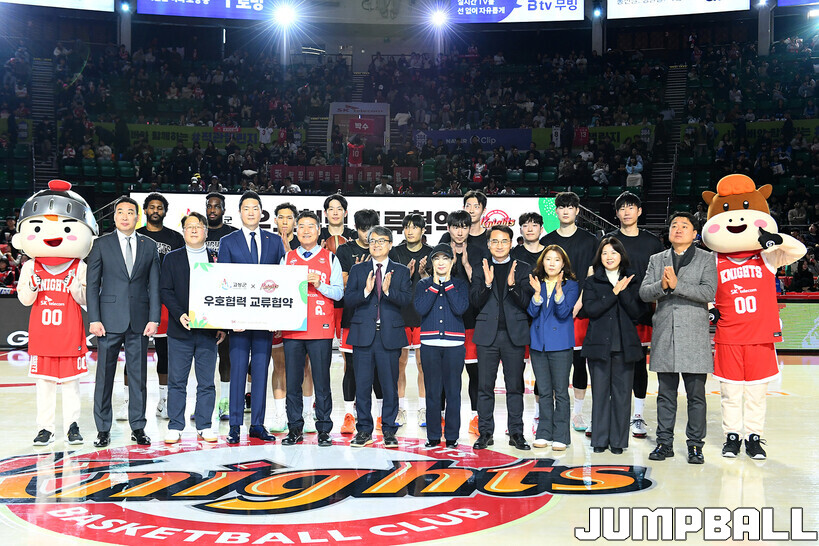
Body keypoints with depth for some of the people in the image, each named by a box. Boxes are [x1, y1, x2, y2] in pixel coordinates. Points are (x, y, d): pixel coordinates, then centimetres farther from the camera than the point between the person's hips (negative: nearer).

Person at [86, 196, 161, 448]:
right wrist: (94, 319, -6)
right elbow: (92, 284, 2)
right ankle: (103, 429, 13)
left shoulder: (149, 246, 9)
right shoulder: (101, 244, 5)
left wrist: (154, 318, -2)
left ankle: (138, 427, 16)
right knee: (104, 375, 3)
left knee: (138, 375, 6)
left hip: (139, 322, 1)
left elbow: (154, 286, 7)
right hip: (110, 320, -1)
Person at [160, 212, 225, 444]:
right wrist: (180, 314, -14)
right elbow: (165, 291, 1)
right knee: (177, 381, 4)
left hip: (209, 332, 1)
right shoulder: (172, 259, 8)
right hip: (180, 330, 0)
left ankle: (204, 427, 14)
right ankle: (175, 427, 12)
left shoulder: (216, 259, 9)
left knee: (207, 382, 5)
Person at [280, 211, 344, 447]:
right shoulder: (287, 258, 13)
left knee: (322, 381, 0)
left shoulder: (330, 258, 8)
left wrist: (318, 284, -14)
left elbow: (338, 293, 1)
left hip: (321, 329, -2)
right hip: (292, 328, 2)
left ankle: (324, 430, 8)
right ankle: (295, 429, 14)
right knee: (292, 381, 4)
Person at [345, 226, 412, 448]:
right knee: (362, 385, 3)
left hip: (390, 335, -1)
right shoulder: (357, 270, 11)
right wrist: (365, 291, -17)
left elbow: (406, 299, -4)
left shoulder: (401, 271, 9)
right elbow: (348, 300, 0)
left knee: (390, 385, 3)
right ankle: (364, 430, 15)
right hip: (363, 334, 1)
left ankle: (389, 430, 15)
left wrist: (388, 290, -20)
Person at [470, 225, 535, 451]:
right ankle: (485, 432, 12)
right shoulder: (479, 270, 9)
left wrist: (512, 285, -19)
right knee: (485, 386, 3)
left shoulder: (523, 269, 7)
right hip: (487, 334, 1)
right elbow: (475, 303, 0)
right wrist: (487, 283, -16)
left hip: (514, 333, -1)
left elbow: (526, 303, -2)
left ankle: (516, 433, 13)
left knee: (515, 386, 4)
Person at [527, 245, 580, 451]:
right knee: (544, 392, 9)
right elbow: (532, 312, 0)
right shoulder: (536, 283, 10)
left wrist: (559, 290, -24)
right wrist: (537, 293, -16)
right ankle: (544, 434, 16)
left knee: (560, 392, -1)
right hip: (538, 342, 3)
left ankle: (560, 437, 5)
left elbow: (563, 313, -11)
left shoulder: (571, 285, 1)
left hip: (560, 344, -3)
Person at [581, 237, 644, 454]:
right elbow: (590, 309, -8)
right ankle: (600, 439, 11)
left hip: (624, 345, 1)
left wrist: (623, 291, -12)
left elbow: (636, 311, -1)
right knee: (600, 392, 2)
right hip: (599, 344, -1)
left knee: (622, 393, 2)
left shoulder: (633, 281, 10)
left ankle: (618, 440, 11)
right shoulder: (591, 281, 7)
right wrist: (614, 292, -11)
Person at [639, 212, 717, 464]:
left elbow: (709, 292, -9)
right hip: (664, 336, 3)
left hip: (694, 336, -2)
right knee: (665, 394, 8)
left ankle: (695, 445, 11)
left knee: (696, 395, 2)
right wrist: (661, 285, -15)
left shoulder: (705, 259, 5)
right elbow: (644, 292, 4)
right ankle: (664, 443, 16)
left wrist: (677, 285, -16)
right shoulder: (657, 260, 14)